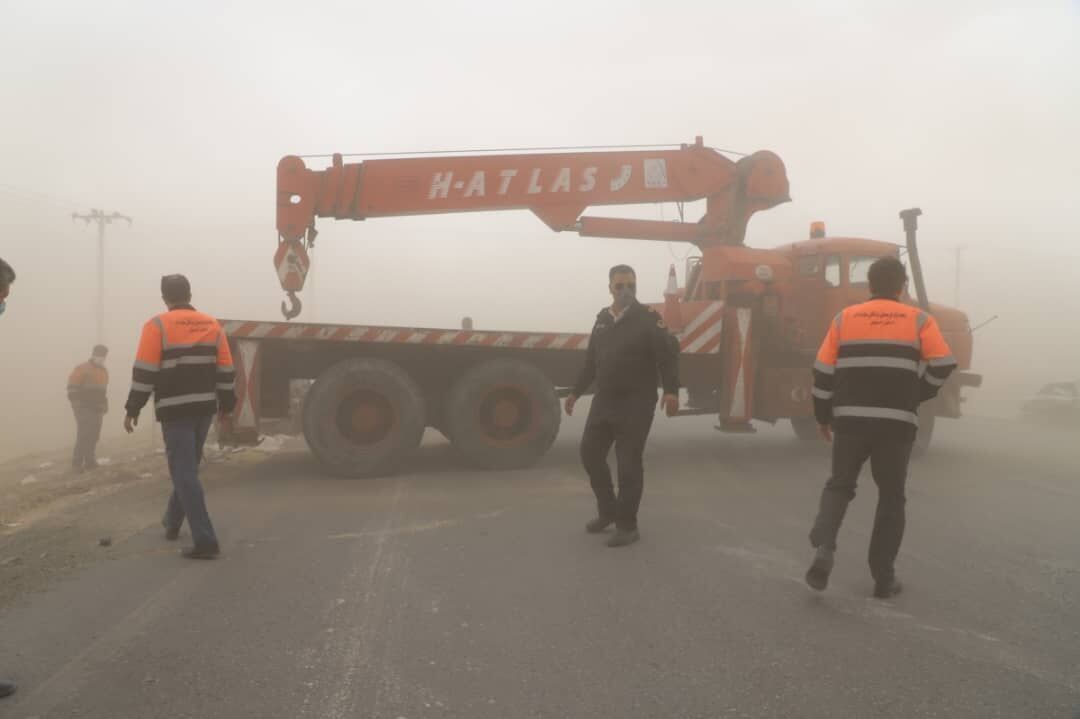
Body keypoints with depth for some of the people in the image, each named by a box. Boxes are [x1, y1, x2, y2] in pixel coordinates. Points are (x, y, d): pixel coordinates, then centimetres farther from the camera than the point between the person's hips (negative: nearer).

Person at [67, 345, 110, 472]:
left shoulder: (104, 371, 17)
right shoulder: (82, 369, -8)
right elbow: (72, 387, -12)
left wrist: (105, 404, 21)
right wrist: (75, 402, -18)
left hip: (97, 408, 7)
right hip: (84, 408, -7)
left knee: (94, 435, 6)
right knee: (84, 434, -13)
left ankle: (89, 461, 12)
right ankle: (77, 462, -10)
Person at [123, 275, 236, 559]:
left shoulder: (158, 326, -7)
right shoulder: (212, 325, 8)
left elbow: (144, 372, -10)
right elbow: (225, 371, 9)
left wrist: (133, 409, -2)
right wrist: (225, 408, 15)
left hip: (175, 410, -6)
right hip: (204, 408, 6)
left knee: (184, 473, -5)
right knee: (186, 467, 22)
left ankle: (205, 541, -11)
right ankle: (172, 522, 39)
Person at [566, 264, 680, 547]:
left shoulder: (648, 318, -7)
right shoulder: (602, 319, 13)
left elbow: (668, 354, -16)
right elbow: (591, 360, 21)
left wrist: (671, 390, -29)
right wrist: (577, 391, 23)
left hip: (636, 403, -6)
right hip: (604, 400, 7)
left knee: (629, 463, -2)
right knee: (590, 452, 10)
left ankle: (627, 526, 11)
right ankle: (608, 510, 29)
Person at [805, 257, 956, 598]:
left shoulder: (844, 318, 6)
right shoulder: (919, 320, 3)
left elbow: (823, 371, 4)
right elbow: (943, 366, -3)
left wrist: (823, 416, 14)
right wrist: (915, 395, 14)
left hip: (851, 418, 1)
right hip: (897, 422, -1)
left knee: (839, 485, 15)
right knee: (891, 497, 13)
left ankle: (824, 548, -8)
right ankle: (883, 576, 15)